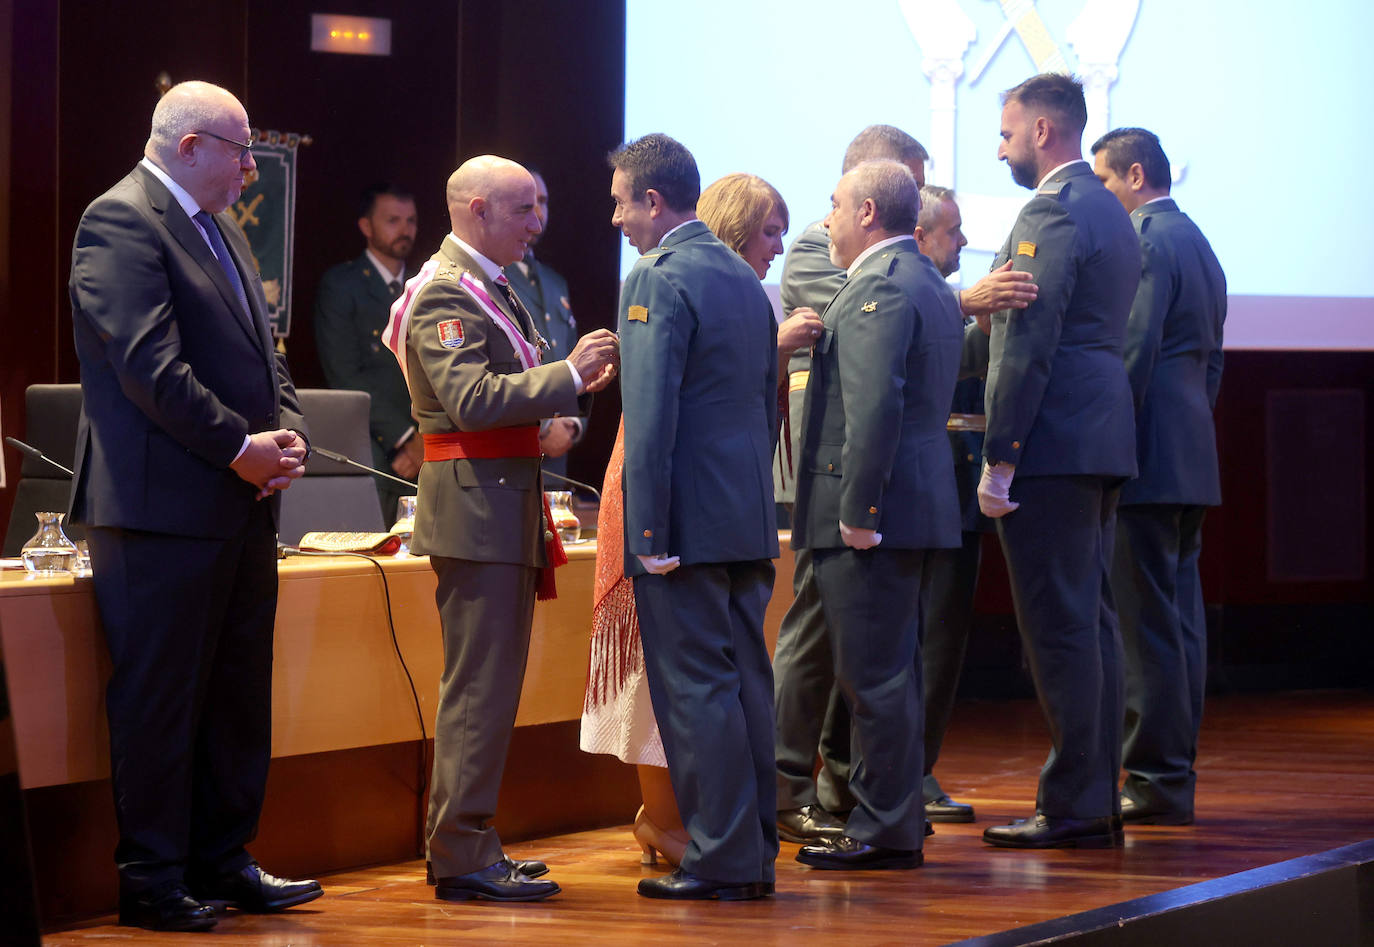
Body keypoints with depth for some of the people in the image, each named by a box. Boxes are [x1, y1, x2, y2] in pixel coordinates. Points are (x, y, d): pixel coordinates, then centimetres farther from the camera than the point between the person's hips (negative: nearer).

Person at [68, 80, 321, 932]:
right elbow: (148, 364, -19)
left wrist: (288, 433, 1)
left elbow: (261, 350, 20)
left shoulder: (222, 230, 17)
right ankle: (152, 882, 4)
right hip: (166, 504, -9)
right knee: (159, 697, -3)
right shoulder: (120, 221, -11)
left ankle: (222, 860, 23)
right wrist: (240, 446, -17)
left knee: (238, 693, 13)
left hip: (242, 504, 9)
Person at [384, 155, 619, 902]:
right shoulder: (447, 293, -14)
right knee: (480, 685, -9)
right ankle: (464, 858, -6)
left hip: (502, 503, 11)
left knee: (481, 680, 15)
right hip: (476, 505, -11)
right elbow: (474, 400, -24)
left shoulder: (488, 286, 18)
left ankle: (458, 842, 22)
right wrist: (567, 375, -23)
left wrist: (568, 380, 10)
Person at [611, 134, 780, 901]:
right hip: (751, 520, 9)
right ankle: (757, 852, 15)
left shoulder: (658, 280, -12)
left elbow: (652, 417, -18)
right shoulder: (747, 280, 15)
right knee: (746, 684, 11)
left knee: (696, 692, -5)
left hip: (686, 521, -9)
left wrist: (650, 529, -17)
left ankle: (721, 860, -4)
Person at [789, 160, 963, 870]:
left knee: (873, 677, -6)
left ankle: (885, 832, -3)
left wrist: (857, 512, -22)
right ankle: (894, 821, 21)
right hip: (916, 505, 11)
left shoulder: (879, 288, -15)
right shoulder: (929, 285, 18)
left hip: (868, 514, -11)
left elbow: (876, 406, -23)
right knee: (891, 673, 15)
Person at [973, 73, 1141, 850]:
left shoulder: (1052, 214, -13)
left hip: (1053, 441, -10)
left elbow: (1029, 344, -18)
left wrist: (999, 458, -17)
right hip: (1103, 440, 10)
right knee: (1091, 619, 12)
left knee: (1059, 624, -7)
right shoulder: (1110, 213, 18)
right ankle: (1101, 799, 15)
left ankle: (1074, 807, -6)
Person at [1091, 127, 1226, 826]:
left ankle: (1155, 781, -8)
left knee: (1146, 623, -8)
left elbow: (1132, 354, -18)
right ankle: (1175, 774, 14)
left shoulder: (1144, 241, -11)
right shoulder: (1199, 245, 20)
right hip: (1193, 460, 10)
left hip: (1146, 460, -10)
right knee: (1180, 621, 10)